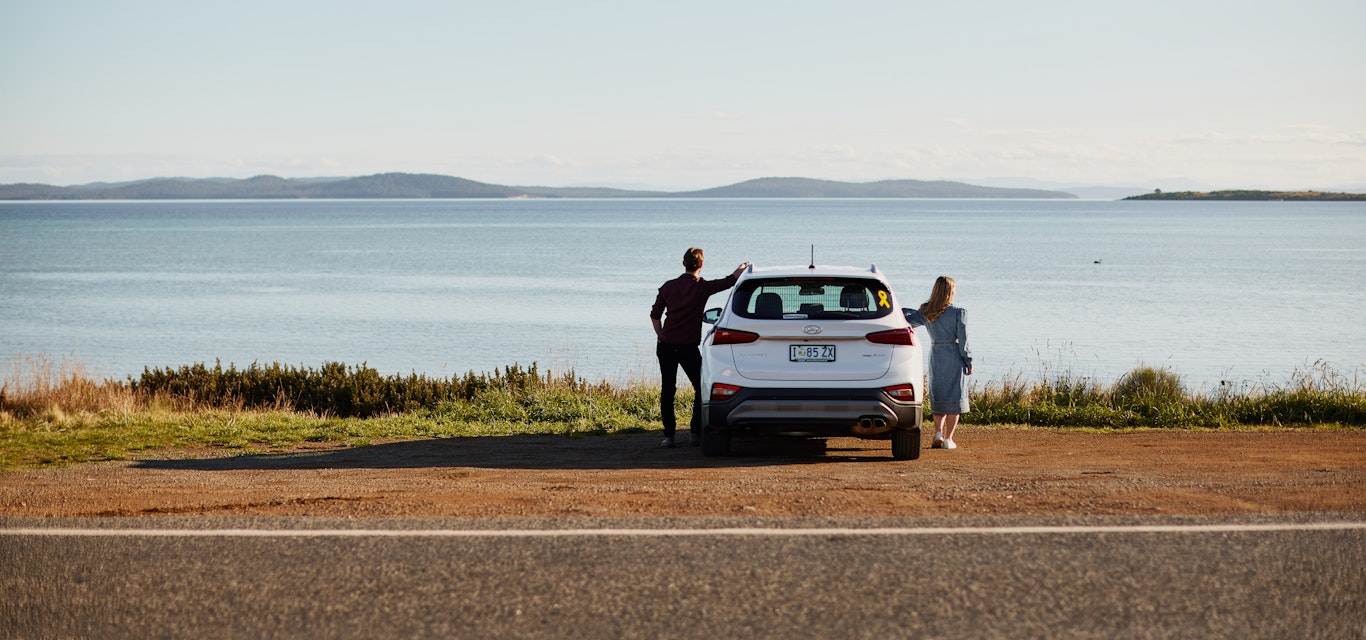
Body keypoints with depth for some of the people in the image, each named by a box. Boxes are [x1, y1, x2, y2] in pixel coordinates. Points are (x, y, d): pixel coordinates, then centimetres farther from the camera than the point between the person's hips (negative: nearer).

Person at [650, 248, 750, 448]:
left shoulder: (668, 287, 5)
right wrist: (743, 268, 24)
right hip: (688, 347, -4)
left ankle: (668, 435, 3)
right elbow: (731, 280, 6)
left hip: (666, 345, 4)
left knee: (667, 390, 7)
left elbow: (655, 315, 11)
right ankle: (696, 433, 4)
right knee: (701, 389, 9)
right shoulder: (702, 287, -6)